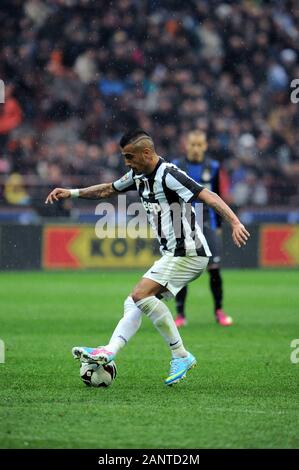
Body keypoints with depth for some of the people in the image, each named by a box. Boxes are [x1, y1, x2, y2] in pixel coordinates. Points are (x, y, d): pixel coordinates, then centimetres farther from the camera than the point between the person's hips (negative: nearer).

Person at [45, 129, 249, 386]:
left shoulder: (168, 175, -17)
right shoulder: (139, 176, 12)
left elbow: (208, 196, -26)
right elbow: (107, 190, 28)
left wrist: (235, 222, -39)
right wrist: (71, 193, 22)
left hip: (188, 254, -10)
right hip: (173, 256, 10)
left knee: (141, 294, -19)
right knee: (132, 304, 3)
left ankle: (181, 355, -15)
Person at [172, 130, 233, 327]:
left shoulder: (213, 167, 4)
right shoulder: (177, 167, 0)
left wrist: (218, 225, 11)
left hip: (207, 222, 1)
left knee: (214, 267, -7)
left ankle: (219, 310, 5)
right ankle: (180, 314, 6)